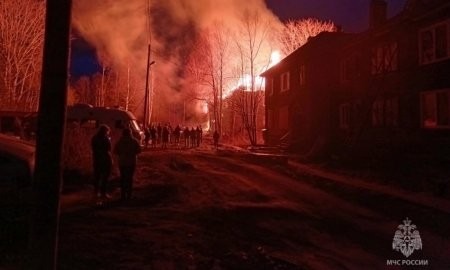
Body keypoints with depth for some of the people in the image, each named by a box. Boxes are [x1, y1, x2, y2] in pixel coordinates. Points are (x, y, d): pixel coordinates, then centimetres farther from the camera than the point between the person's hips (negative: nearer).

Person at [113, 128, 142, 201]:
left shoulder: (119, 141, -4)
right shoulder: (134, 141, -7)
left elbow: (115, 151, -6)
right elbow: (138, 150, -8)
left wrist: (121, 154, 12)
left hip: (122, 162, 1)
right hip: (131, 162, -1)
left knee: (123, 178, 10)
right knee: (130, 178, 8)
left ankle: (123, 195, 10)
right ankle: (129, 195, 9)